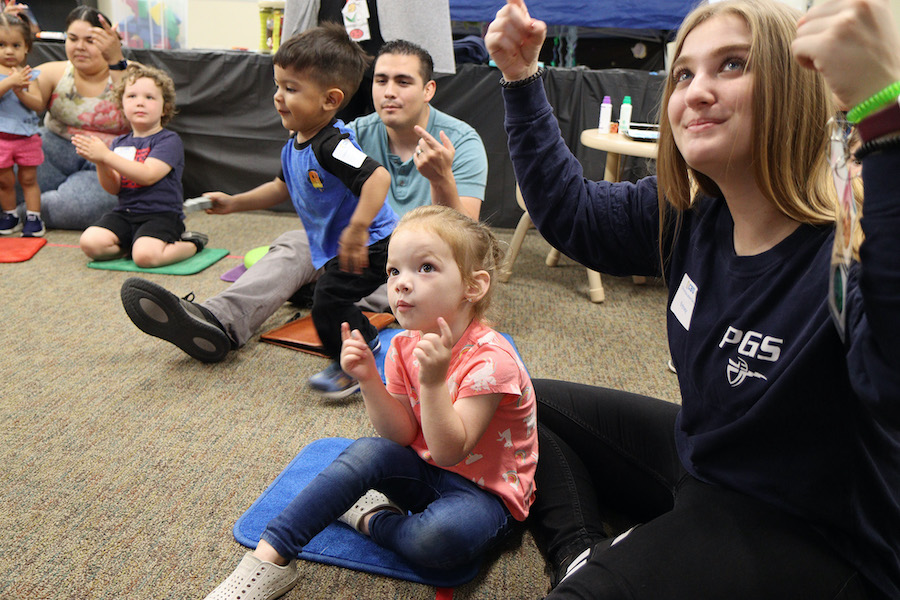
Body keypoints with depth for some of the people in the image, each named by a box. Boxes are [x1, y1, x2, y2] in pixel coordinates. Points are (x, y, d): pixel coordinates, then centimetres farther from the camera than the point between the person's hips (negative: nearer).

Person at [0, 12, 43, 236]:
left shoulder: (29, 74, 3)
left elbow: (39, 105, -5)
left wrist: (21, 92, -21)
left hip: (27, 135, 1)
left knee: (28, 178, 8)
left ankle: (33, 217, 15)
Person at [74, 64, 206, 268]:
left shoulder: (170, 140, -4)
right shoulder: (120, 142, 14)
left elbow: (148, 176, -19)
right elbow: (114, 188, 7)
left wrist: (106, 156, -19)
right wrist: (100, 163, -13)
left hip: (161, 214, -5)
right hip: (124, 213, 6)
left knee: (145, 256, -29)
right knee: (90, 242, -17)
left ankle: (191, 244, -3)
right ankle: (132, 244, 7)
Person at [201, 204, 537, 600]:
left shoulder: (490, 359, -27)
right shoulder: (404, 347, -5)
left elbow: (449, 452, -28)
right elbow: (403, 436, -6)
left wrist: (433, 382, -42)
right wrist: (369, 380, -20)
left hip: (484, 489, -5)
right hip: (425, 471, 5)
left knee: (442, 537, -34)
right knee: (367, 452, -21)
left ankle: (368, 519, -4)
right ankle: (270, 557, -15)